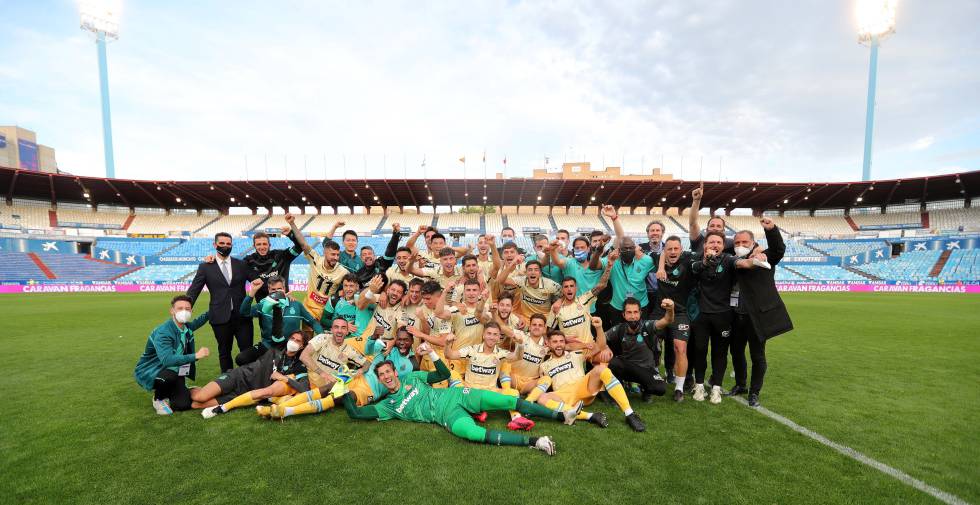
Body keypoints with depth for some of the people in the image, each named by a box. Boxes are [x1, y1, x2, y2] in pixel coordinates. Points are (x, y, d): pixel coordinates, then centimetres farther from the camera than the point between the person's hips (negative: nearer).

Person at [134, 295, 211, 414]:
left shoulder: (187, 327, -4)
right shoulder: (162, 333, -27)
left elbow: (196, 323, 24)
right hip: (150, 373, -5)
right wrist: (196, 356, -42)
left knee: (183, 404, -12)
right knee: (170, 376, -40)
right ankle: (159, 399, -5)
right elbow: (167, 360, -40)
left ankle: (166, 392, 22)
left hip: (173, 371, 6)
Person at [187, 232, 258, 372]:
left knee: (248, 350, 3)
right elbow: (193, 291, 4)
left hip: (242, 315, 0)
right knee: (224, 352, 12)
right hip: (220, 317, 0)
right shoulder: (205, 267, 5)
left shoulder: (242, 265, 7)